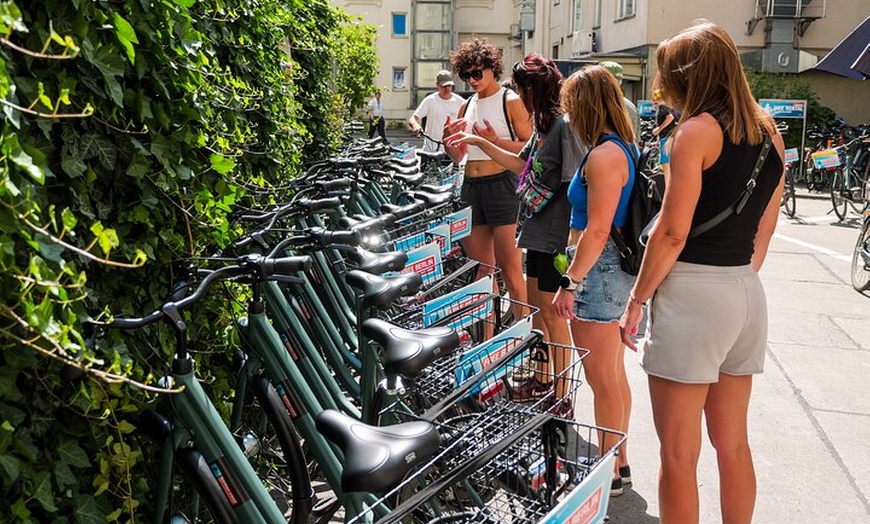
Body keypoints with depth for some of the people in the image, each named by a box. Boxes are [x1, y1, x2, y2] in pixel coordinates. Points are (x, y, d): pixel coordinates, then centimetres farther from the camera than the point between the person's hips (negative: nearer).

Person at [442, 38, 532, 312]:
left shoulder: (511, 101, -2)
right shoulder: (466, 106, 18)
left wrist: (495, 140, -20)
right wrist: (448, 139, 0)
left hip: (501, 184, -7)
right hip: (470, 187, 7)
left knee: (510, 268, -7)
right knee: (479, 270, 10)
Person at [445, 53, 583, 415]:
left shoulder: (565, 125, -17)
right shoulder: (544, 124, 12)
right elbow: (522, 164, 25)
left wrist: (572, 242, -23)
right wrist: (480, 142, 25)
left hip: (557, 235, -10)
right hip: (538, 231, 10)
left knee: (553, 313, -2)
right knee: (536, 305, 18)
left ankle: (562, 399, 11)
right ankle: (543, 379, 34)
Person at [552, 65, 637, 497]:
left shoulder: (604, 156, -17)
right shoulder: (624, 148, 12)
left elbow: (597, 231, -22)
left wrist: (569, 283, -19)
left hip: (598, 270, -10)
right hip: (614, 269, 10)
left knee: (602, 378, 2)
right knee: (613, 375, 19)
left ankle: (609, 472, 16)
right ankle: (618, 462, 33)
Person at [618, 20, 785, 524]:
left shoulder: (697, 130, -11)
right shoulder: (769, 132, 12)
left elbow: (672, 233, -15)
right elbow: (765, 228, 17)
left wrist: (637, 299, -6)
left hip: (693, 293, -8)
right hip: (747, 294, 8)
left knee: (678, 454, 2)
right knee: (732, 442, 19)